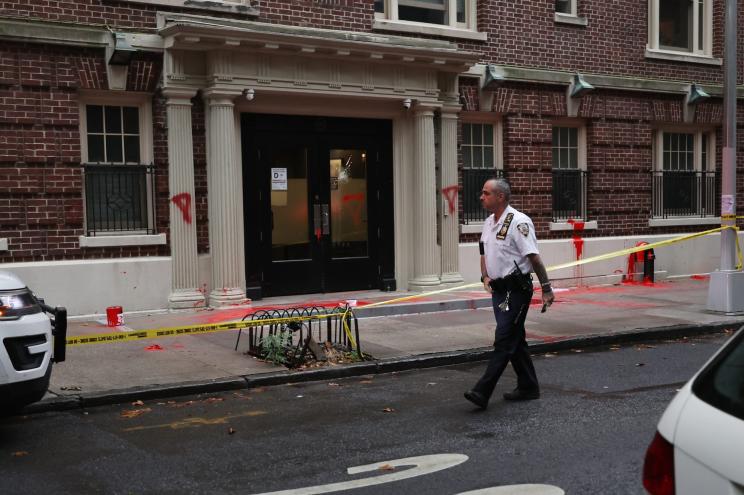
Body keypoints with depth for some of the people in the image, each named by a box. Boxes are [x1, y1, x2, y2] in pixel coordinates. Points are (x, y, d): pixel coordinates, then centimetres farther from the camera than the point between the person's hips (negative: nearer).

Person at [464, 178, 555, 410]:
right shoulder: (489, 223, 12)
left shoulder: (518, 222, -15)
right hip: (499, 289, 9)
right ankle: (528, 387, 25)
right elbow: (484, 253, 24)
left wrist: (546, 288, -17)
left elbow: (534, 257, -17)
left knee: (504, 340, -9)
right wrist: (485, 276, 7)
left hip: (516, 290, -9)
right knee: (515, 340, 14)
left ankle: (482, 392, -13)